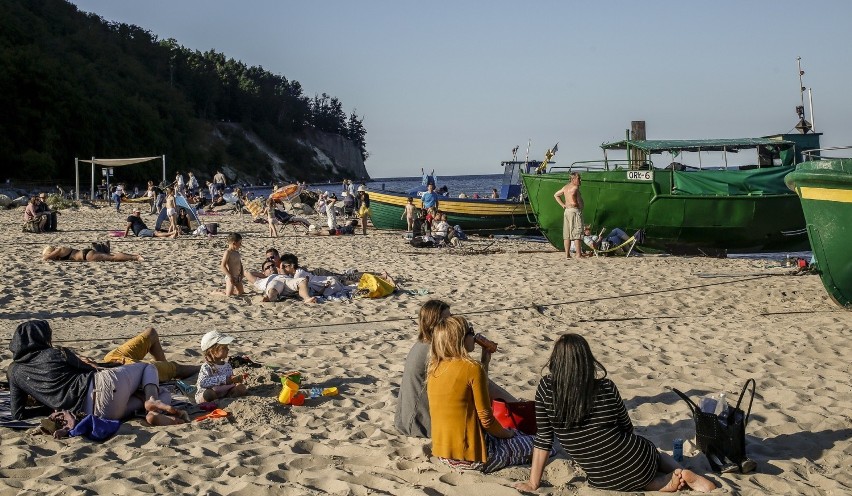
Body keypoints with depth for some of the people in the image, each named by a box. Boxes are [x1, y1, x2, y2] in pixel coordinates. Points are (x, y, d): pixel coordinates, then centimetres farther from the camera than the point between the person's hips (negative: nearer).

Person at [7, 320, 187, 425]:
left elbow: (18, 413, 12)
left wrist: (52, 407, 18)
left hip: (96, 415, 4)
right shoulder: (56, 353, 8)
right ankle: (151, 401, -8)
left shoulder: (14, 371, 16)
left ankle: (151, 403, -14)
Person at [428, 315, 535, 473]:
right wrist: (507, 433, 4)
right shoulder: (472, 368, -18)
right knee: (532, 443, 10)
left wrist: (484, 362, 15)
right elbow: (486, 419, -15)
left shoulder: (434, 368, 4)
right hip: (471, 458, -8)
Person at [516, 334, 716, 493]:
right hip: (638, 465, 1)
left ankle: (668, 482, 6)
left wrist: (533, 484, 3)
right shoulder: (606, 387, -6)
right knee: (655, 454, 37)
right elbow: (627, 429, 8)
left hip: (606, 482, -1)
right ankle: (683, 476, 9)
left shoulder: (545, 389, -11)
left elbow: (543, 439, -7)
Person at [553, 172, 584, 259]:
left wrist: (563, 204, 18)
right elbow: (572, 194, -32)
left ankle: (567, 254, 7)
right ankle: (578, 254, -8)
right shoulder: (575, 187, -11)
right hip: (575, 210, -9)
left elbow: (556, 195, 25)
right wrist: (575, 203, -16)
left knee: (567, 234, 7)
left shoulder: (565, 187, 16)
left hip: (567, 211, 9)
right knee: (577, 233, -7)